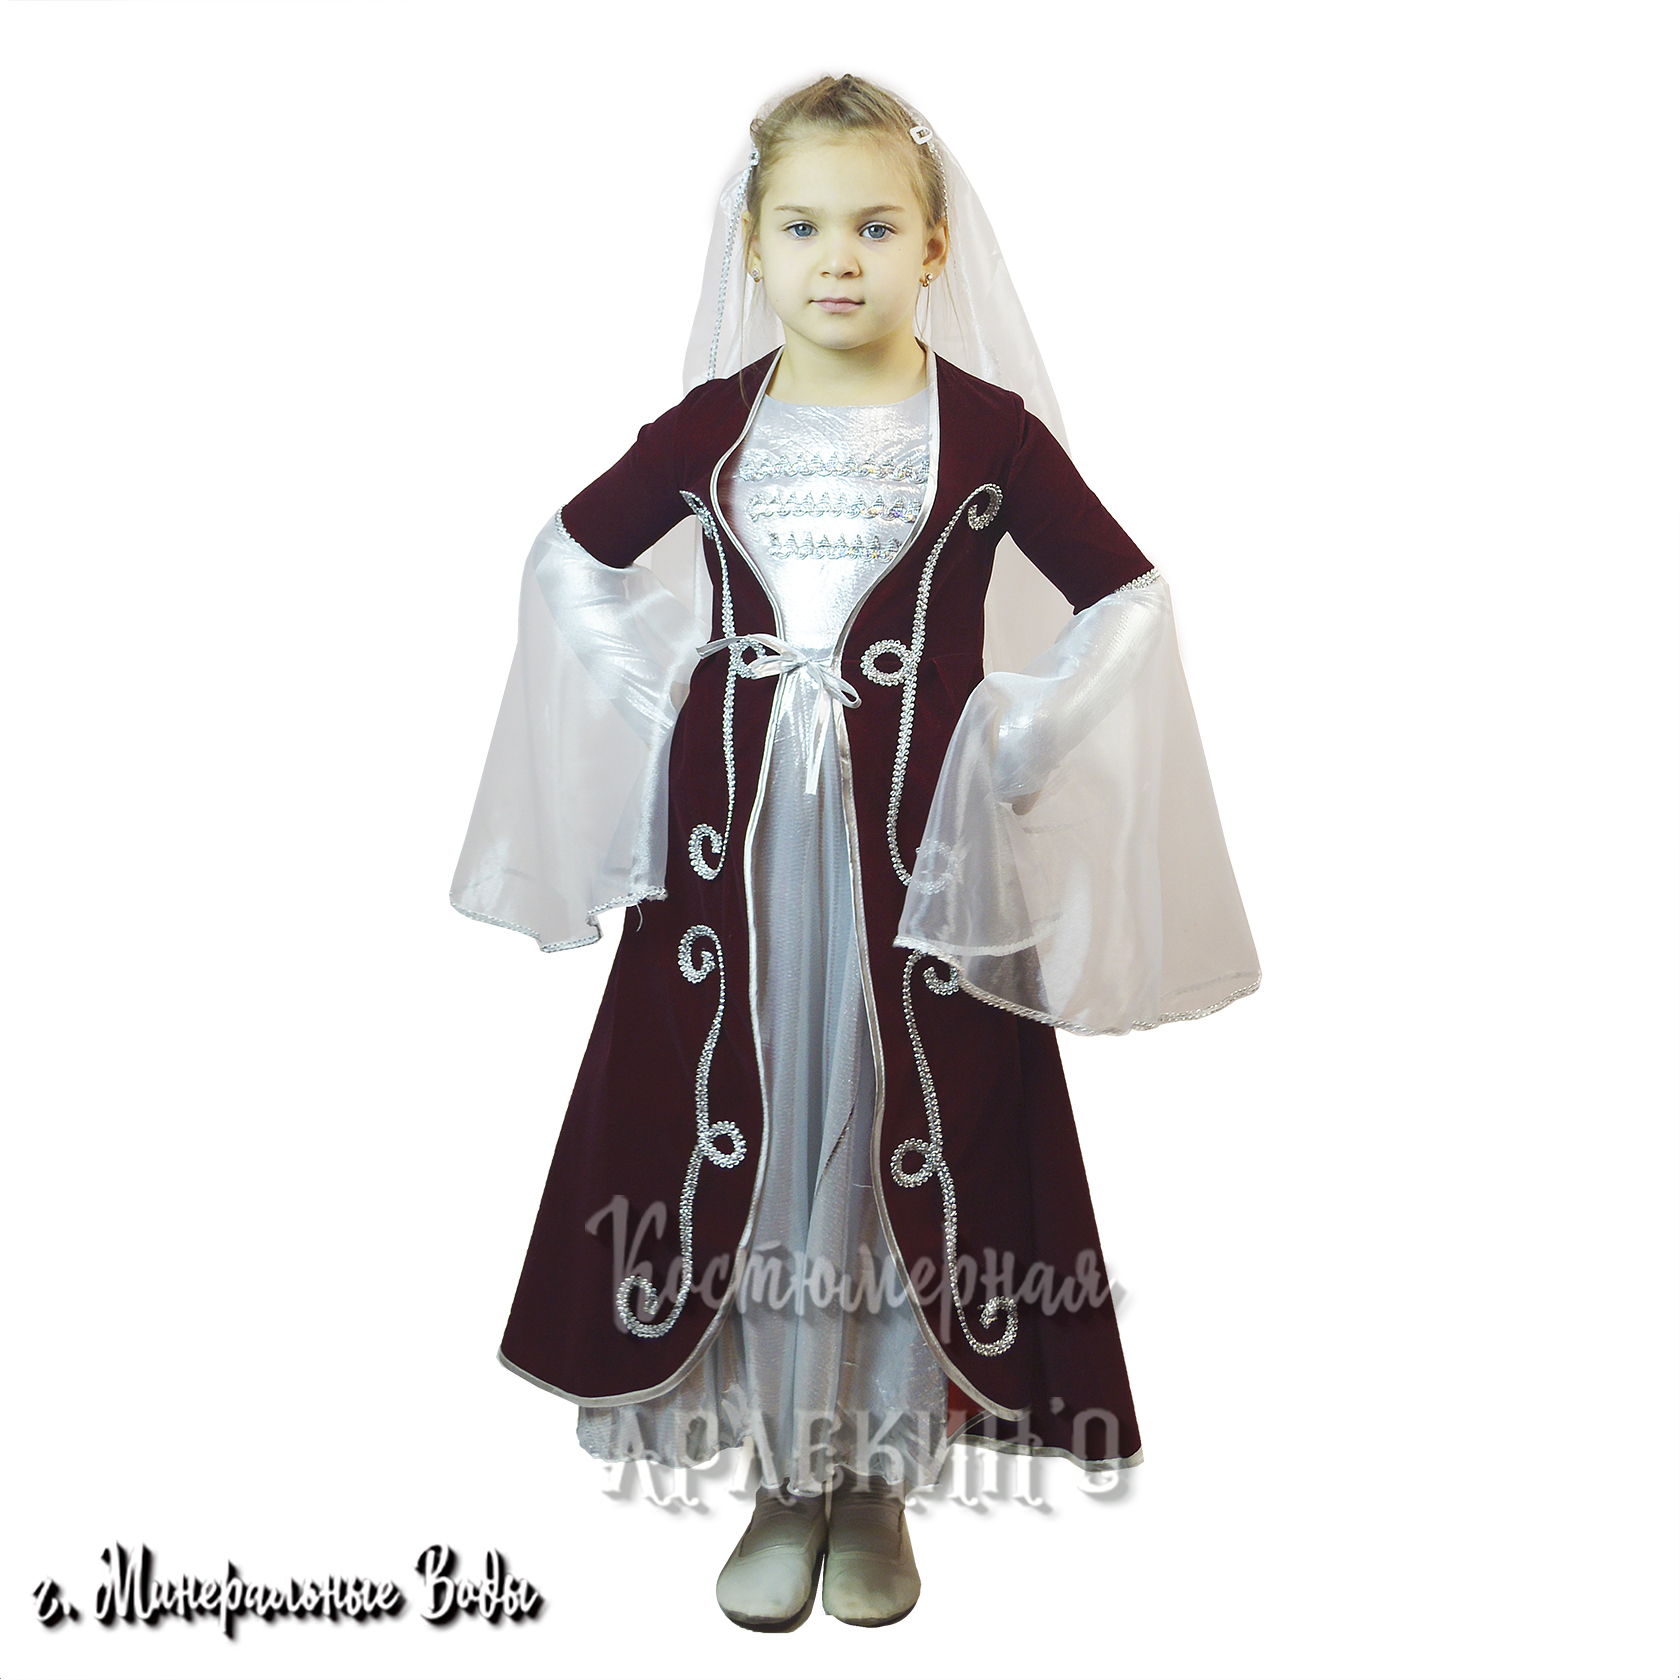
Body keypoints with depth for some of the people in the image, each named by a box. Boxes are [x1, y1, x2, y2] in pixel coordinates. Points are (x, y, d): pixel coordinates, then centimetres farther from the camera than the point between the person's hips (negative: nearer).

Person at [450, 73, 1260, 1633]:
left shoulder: (986, 426, -3)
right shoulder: (713, 420, 4)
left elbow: (1124, 600, 1)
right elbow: (570, 561, 15)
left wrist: (1009, 744, -6)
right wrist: (664, 711, 4)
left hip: (919, 850, -2)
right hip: (734, 841, 2)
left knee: (904, 1148, 5)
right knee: (745, 1141, 7)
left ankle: (879, 1480, 26)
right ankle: (785, 1478, 27)